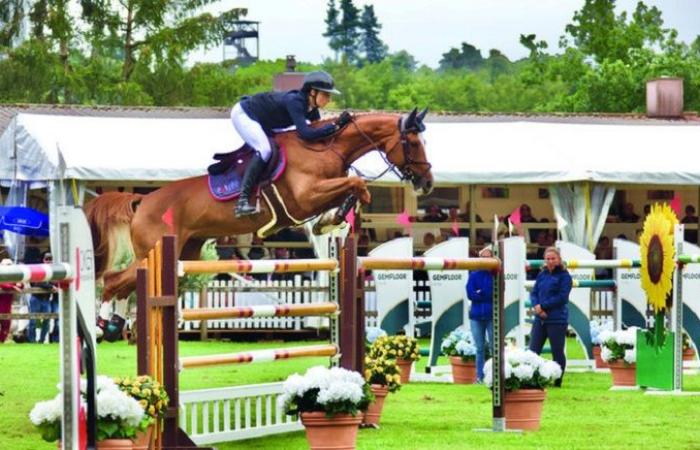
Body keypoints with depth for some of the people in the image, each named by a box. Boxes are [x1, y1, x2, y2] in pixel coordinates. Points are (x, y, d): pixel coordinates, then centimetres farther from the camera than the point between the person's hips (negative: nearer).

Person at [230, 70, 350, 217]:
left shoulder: (311, 107, -6)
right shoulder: (295, 101, -32)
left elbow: (318, 130, 2)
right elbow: (306, 133, -41)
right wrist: (336, 125, -39)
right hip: (243, 114, -10)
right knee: (265, 149, -27)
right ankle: (242, 201, -32)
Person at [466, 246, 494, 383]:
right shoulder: (474, 275, 8)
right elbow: (470, 294, -3)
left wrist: (480, 294, -9)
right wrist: (487, 296, -10)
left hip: (492, 316, -2)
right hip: (477, 315, 2)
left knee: (494, 346, -5)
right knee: (479, 348, 7)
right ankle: (480, 376, 11)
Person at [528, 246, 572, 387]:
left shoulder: (564, 276, -4)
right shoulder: (542, 275, 13)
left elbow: (562, 297, -12)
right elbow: (534, 293, 10)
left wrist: (543, 306, -12)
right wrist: (536, 306, -10)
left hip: (557, 321, -5)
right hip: (540, 319, 5)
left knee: (558, 353, 3)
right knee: (533, 351, -1)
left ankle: (557, 382, 11)